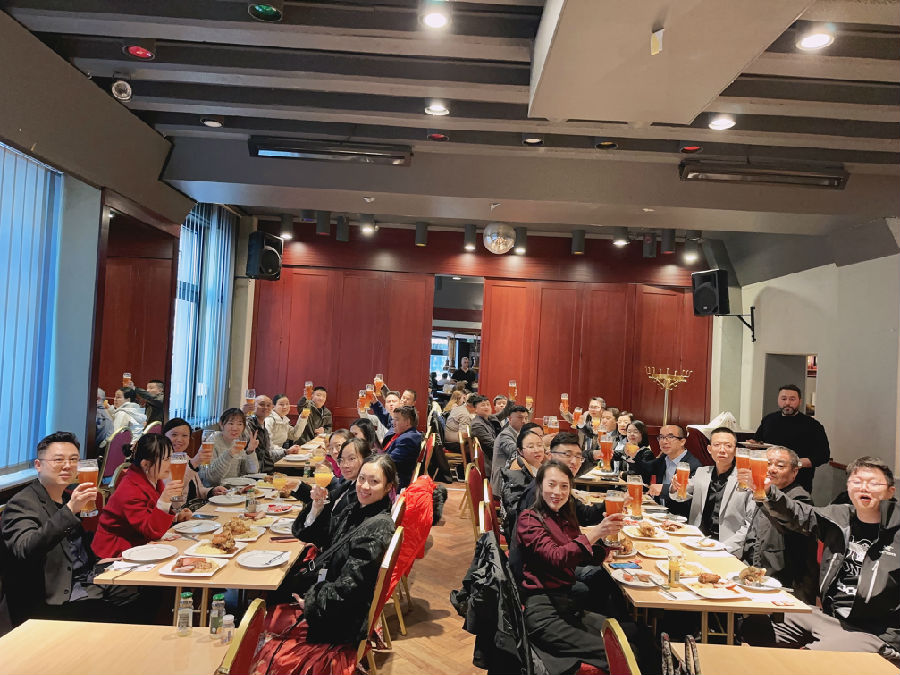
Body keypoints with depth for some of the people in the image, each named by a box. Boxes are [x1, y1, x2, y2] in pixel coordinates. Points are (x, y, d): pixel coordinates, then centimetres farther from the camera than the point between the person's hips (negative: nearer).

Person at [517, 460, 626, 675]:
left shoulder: (564, 518, 17)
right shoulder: (529, 519, -6)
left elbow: (586, 558, 12)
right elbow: (556, 558, -21)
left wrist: (606, 534, -6)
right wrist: (594, 533, -33)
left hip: (568, 604, 7)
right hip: (543, 611, -7)